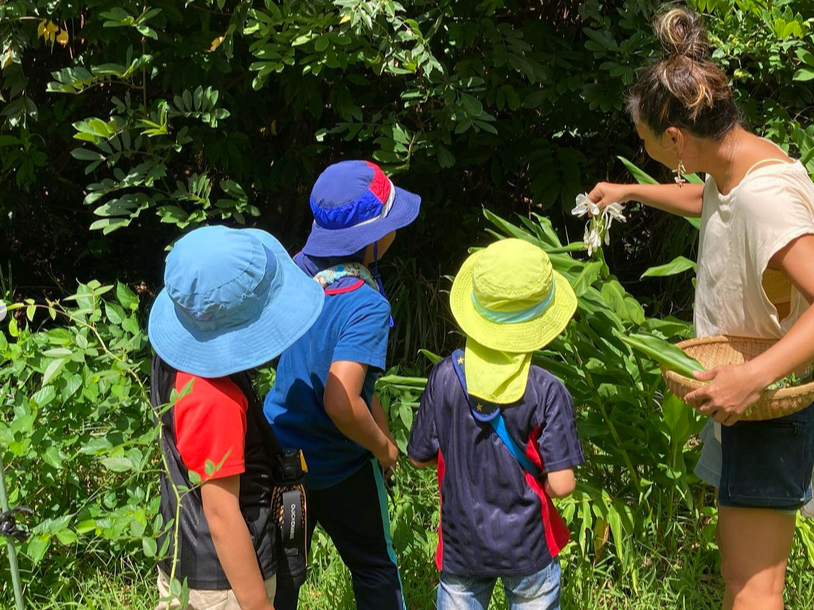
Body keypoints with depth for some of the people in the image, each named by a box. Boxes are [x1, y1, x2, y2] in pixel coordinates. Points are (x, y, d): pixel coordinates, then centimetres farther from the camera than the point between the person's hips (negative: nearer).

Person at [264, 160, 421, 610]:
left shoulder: (299, 267, -8)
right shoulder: (366, 307, -29)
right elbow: (341, 404, -36)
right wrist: (383, 447, -17)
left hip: (280, 452, 6)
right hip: (339, 470, -6)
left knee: (278, 572, 19)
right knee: (375, 569, 18)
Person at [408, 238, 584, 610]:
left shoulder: (445, 377, -11)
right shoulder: (546, 392, -18)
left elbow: (420, 457, -2)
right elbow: (561, 485, -19)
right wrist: (535, 475, 3)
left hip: (461, 547, 2)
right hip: (528, 549, -2)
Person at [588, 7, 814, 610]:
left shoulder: (765, 196, -30)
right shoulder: (735, 163, 1)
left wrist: (753, 376, -46)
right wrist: (630, 191, 35)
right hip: (743, 393, 10)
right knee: (740, 559, 22)